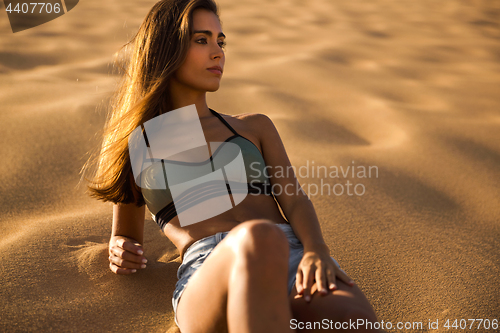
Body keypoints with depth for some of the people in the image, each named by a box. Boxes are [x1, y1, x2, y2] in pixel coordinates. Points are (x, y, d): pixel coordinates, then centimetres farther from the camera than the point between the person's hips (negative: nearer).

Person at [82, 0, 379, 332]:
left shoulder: (255, 127, 27)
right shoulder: (137, 147, 23)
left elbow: (295, 200, 12)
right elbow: (126, 236, 35)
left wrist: (316, 252, -12)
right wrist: (121, 253, 8)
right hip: (207, 275, -2)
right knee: (259, 239, -42)